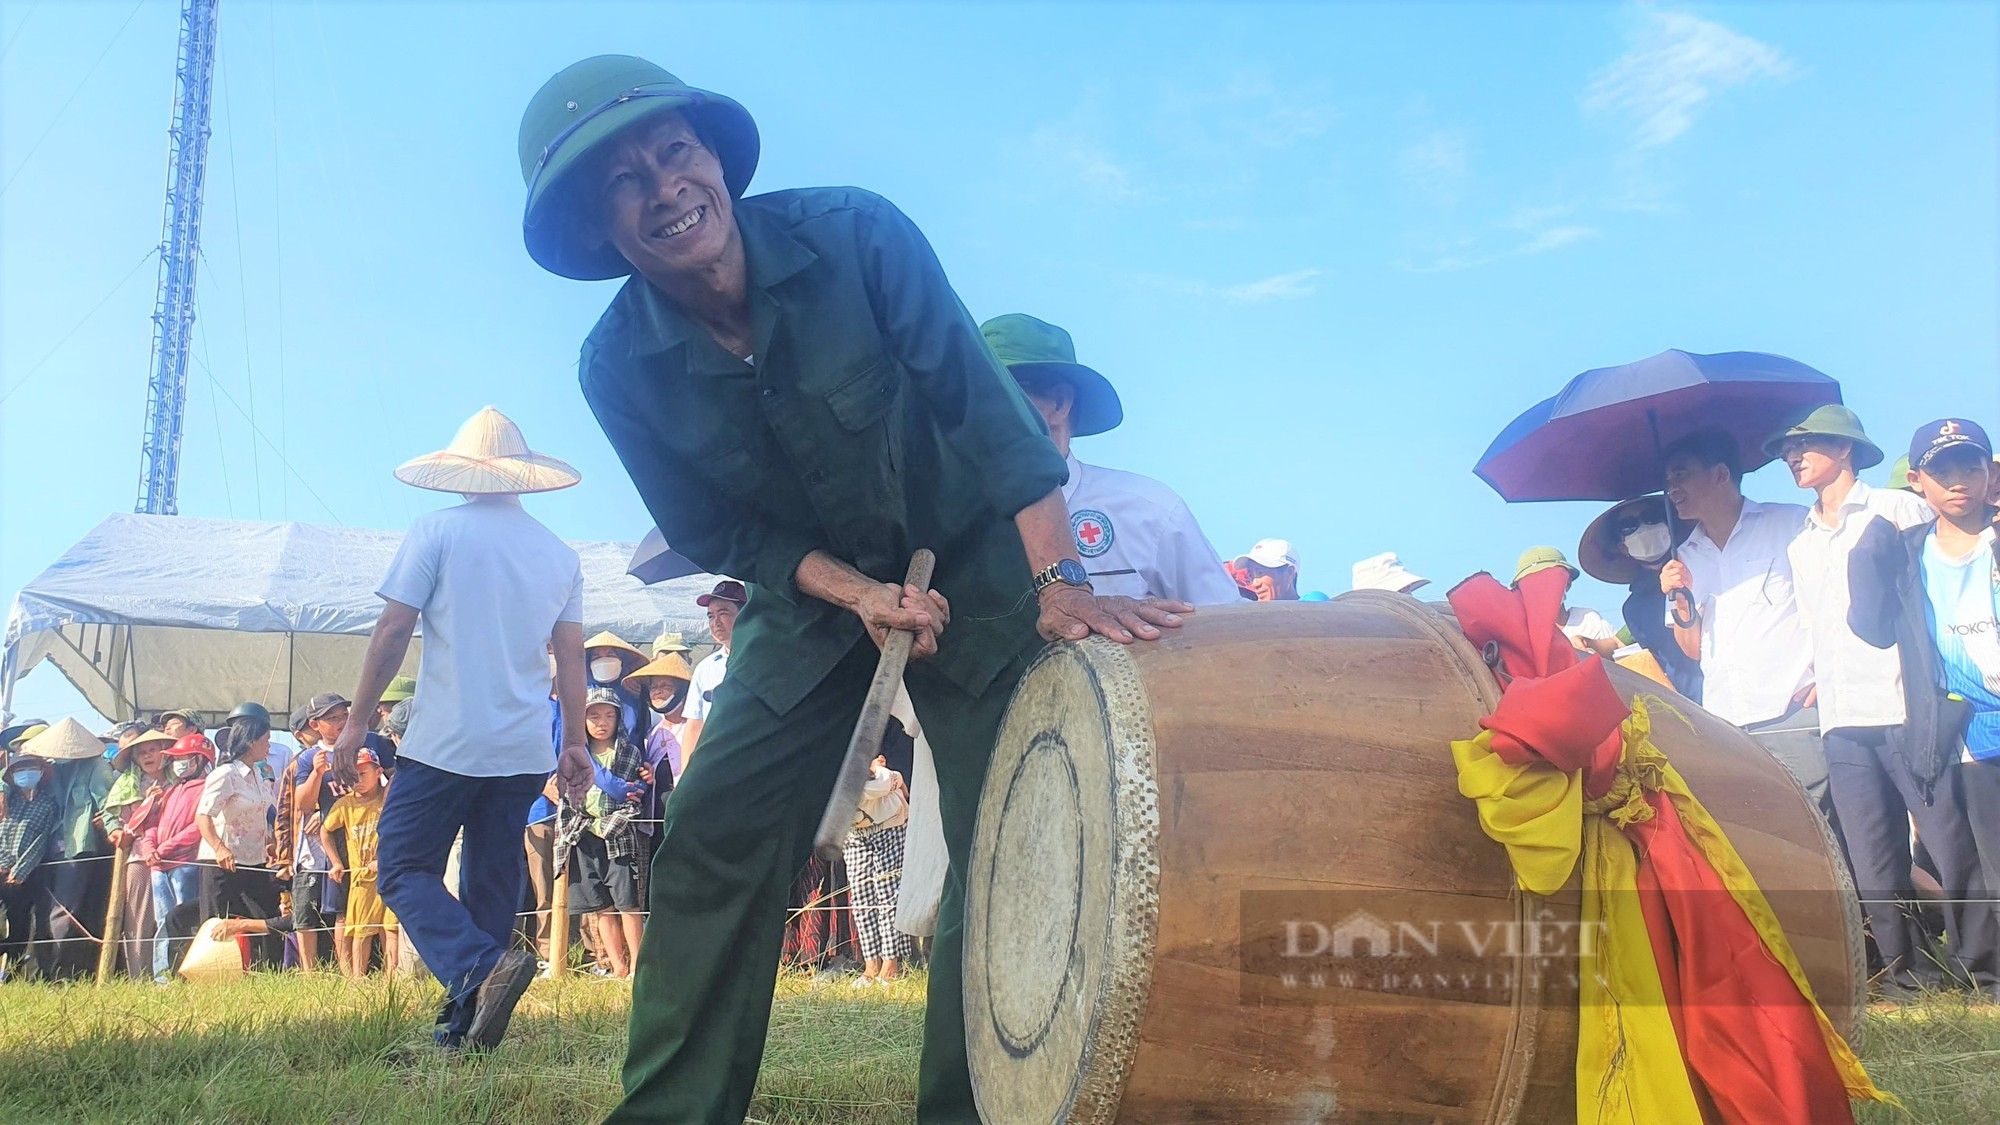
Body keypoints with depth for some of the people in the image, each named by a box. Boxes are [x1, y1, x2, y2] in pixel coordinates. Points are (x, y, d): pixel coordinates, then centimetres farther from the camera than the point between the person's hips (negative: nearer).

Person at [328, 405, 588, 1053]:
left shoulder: (437, 532, -2)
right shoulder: (560, 554, 10)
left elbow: (393, 630, -5)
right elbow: (570, 656, 9)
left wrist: (357, 724, 2)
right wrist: (576, 746, 14)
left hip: (444, 742, -4)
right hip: (526, 750, 5)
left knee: (403, 869, 3)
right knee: (492, 880, 12)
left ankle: (478, 969, -20)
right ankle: (465, 1023, 12)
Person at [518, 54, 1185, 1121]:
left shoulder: (852, 234, -21)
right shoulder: (618, 369, -13)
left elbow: (982, 399, -23)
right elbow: (718, 535, -6)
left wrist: (1058, 580, -32)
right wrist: (858, 595, -22)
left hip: (973, 564, -1)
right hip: (811, 595, 2)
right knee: (712, 837, -7)